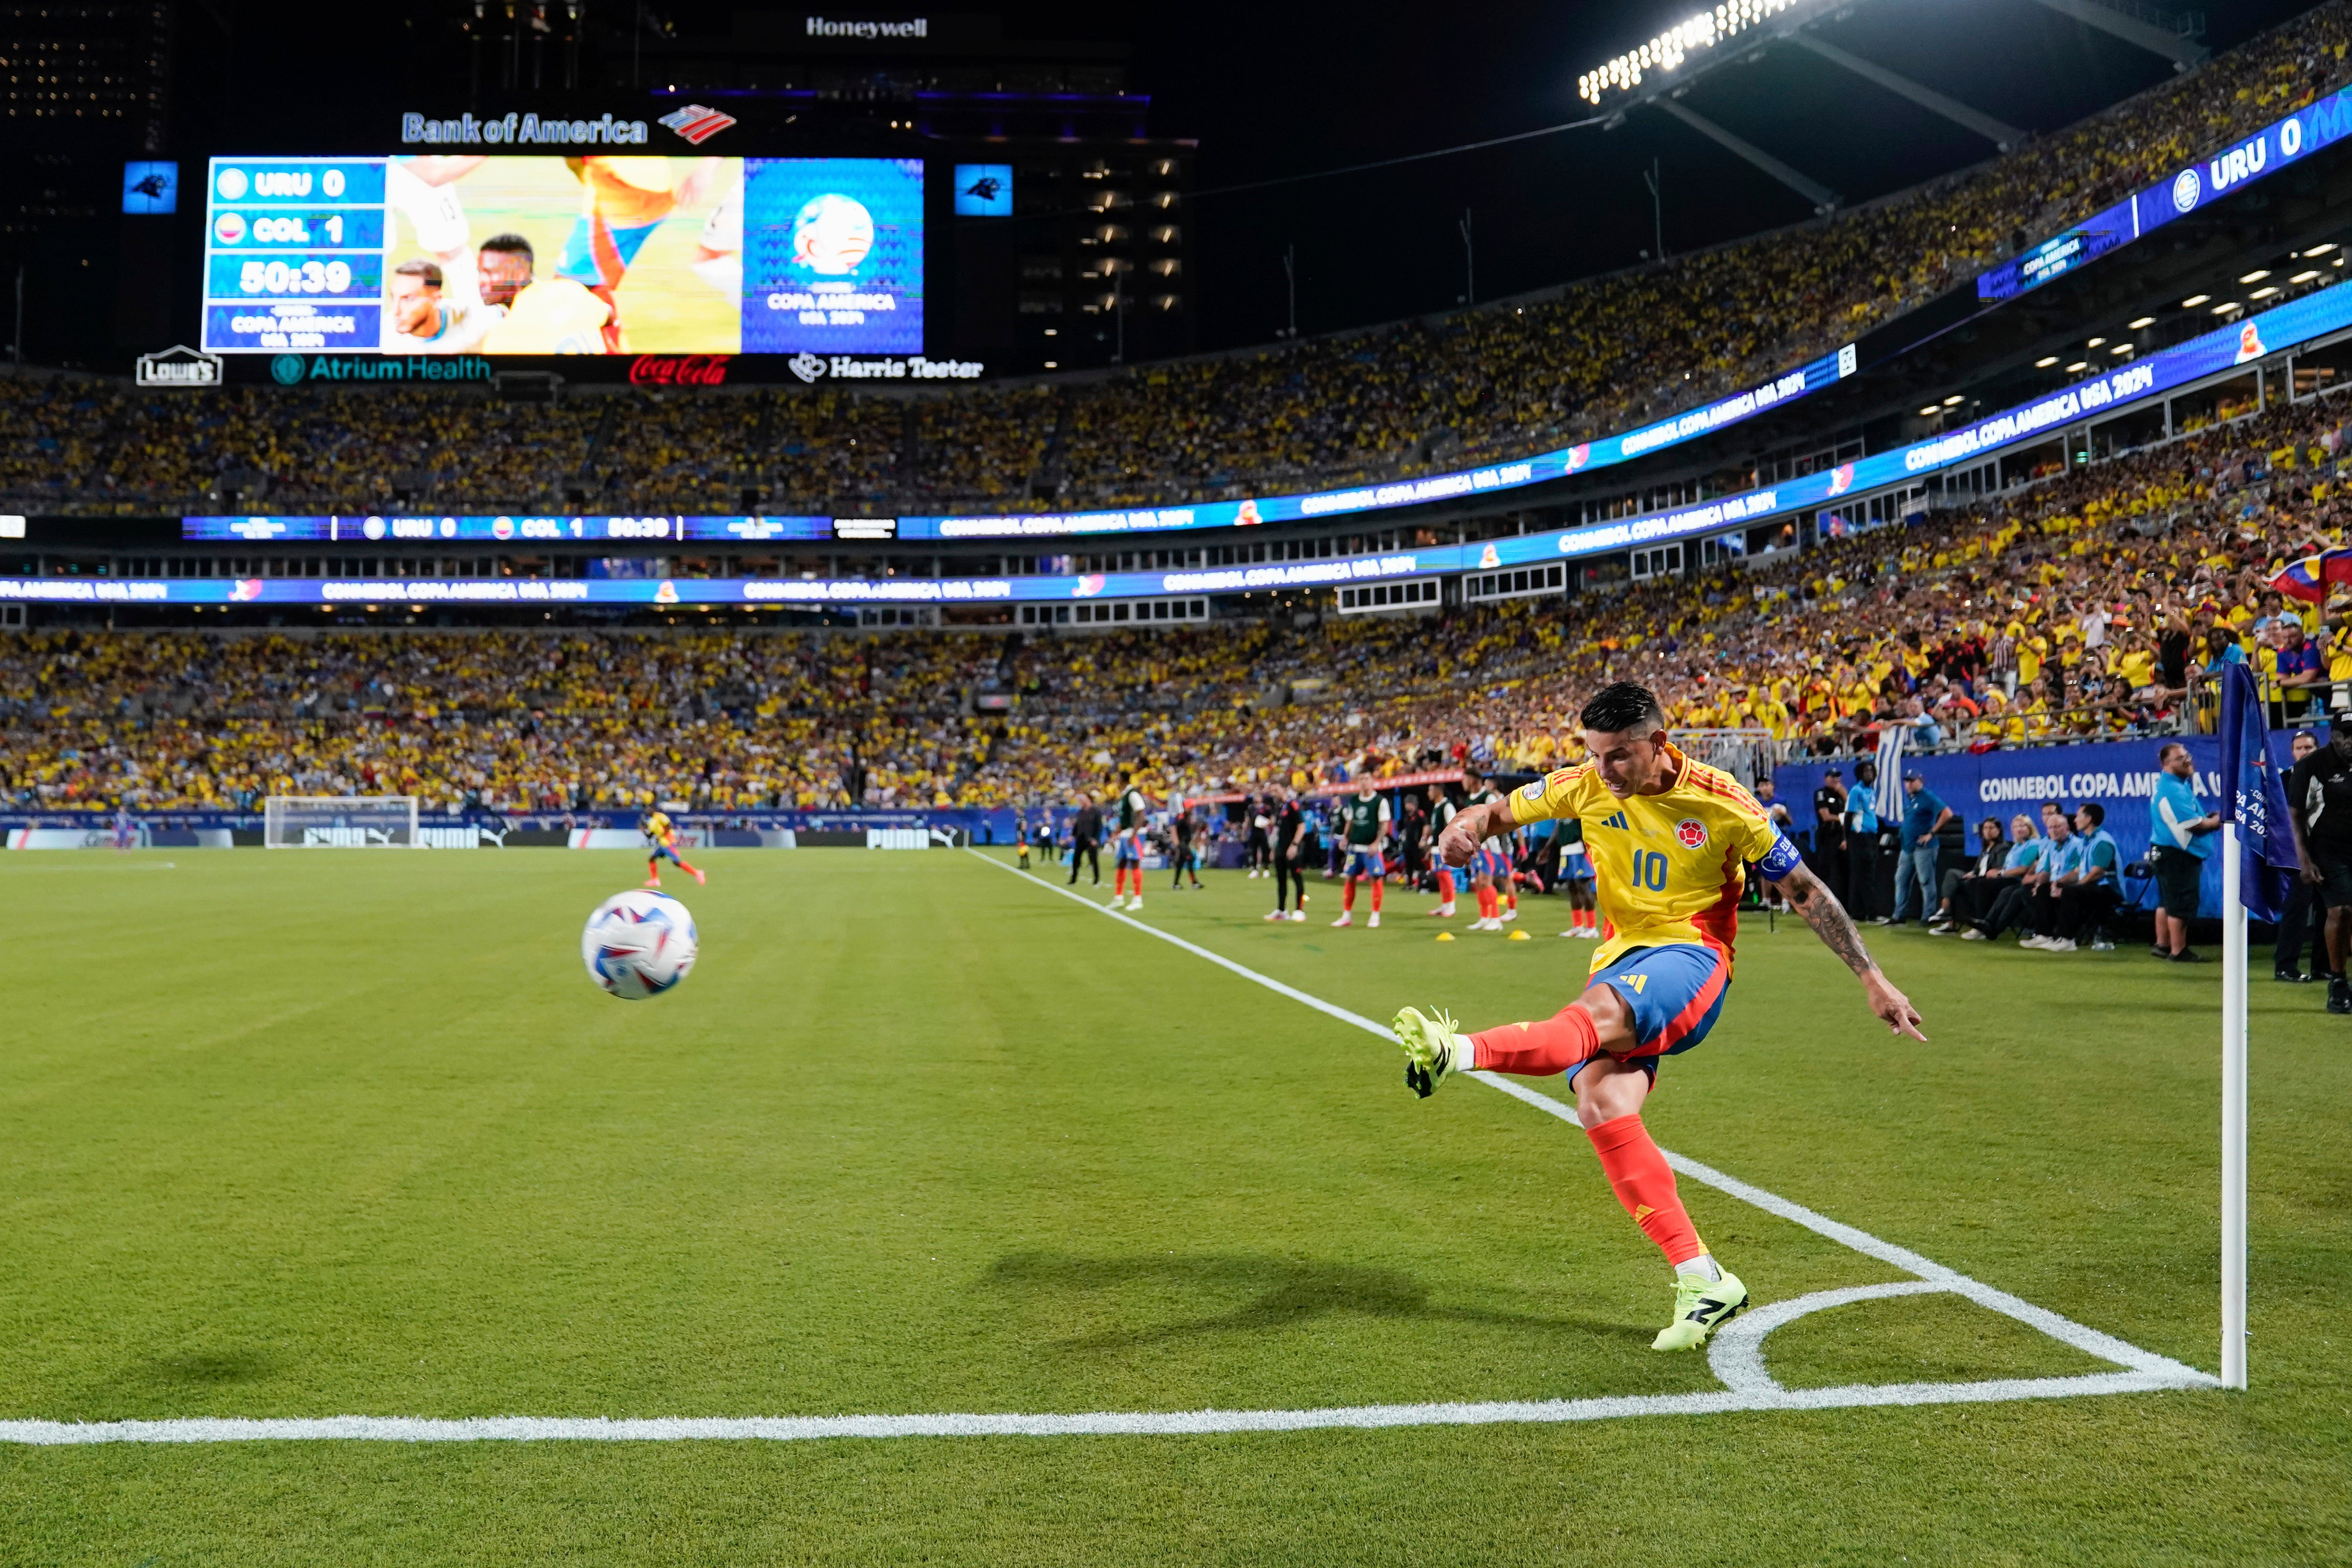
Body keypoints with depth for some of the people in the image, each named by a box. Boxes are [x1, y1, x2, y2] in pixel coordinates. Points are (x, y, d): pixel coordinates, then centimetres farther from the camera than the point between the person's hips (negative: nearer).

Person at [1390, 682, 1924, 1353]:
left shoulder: (1721, 804, -9)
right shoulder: (1587, 786, 1)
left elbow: (1805, 890, 0)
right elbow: (1504, 809, 13)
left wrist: (1873, 980, -1)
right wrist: (1469, 826, -13)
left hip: (1690, 958, -4)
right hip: (1622, 958, 4)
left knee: (1599, 1013, -37)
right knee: (1601, 1106, -21)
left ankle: (1458, 1052, -56)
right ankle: (1702, 1281, -18)